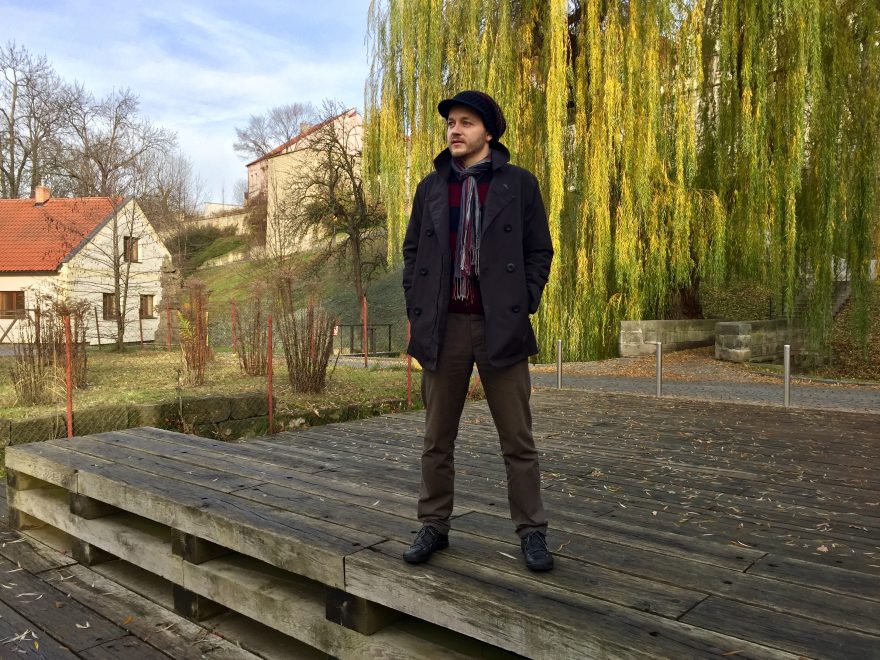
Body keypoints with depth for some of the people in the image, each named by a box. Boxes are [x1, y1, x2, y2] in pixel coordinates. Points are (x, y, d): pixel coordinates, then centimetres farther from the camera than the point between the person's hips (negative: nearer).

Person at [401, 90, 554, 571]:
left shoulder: (519, 183, 3)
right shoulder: (431, 187, 11)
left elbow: (539, 252, 3)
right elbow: (412, 252, 13)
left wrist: (522, 308, -6)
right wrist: (416, 311, 3)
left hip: (500, 328, -2)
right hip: (443, 328, 3)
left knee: (517, 439, 4)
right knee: (437, 438, 10)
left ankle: (531, 532, 16)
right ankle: (434, 526, 23)